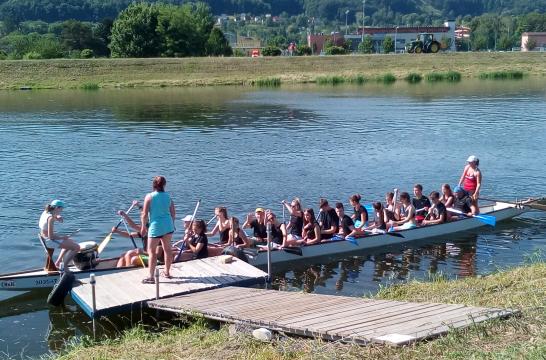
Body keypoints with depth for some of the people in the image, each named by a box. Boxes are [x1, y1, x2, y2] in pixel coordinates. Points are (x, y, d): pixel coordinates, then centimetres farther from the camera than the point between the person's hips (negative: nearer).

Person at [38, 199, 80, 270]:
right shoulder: (51, 218, -23)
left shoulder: (45, 212, 4)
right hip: (50, 241, -10)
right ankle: (64, 266, -2)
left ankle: (58, 262, 32)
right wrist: (63, 237, -14)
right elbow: (51, 236, -27)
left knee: (70, 242, 31)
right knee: (76, 247, -12)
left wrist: (57, 217, 0)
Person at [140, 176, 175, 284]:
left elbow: (144, 214, -10)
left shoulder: (149, 196, -10)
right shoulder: (168, 196, 3)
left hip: (155, 227, -5)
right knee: (167, 248, 18)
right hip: (168, 226, 5)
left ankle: (151, 277, 2)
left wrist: (143, 227, 4)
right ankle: (167, 272, 32)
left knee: (152, 251, 3)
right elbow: (173, 213, 7)